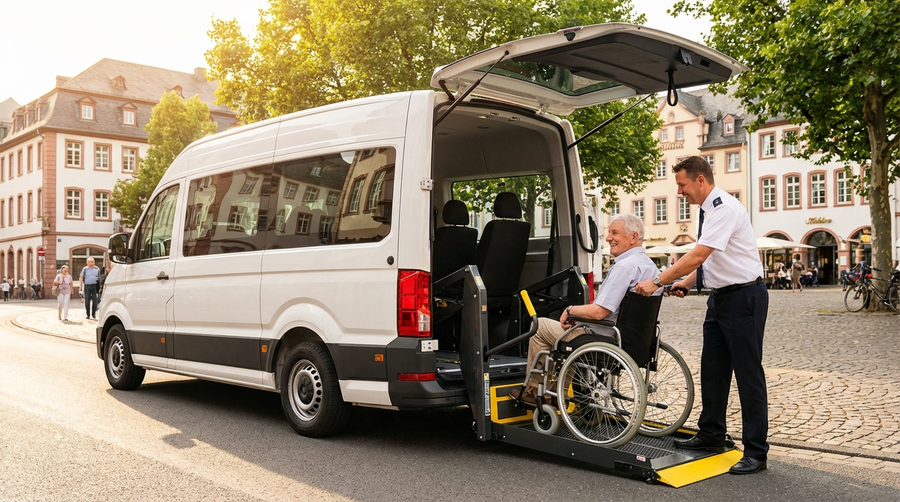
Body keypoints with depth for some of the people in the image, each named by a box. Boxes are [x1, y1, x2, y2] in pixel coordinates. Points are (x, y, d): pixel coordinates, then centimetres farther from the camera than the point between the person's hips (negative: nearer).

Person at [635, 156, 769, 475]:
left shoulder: (724, 208, -19)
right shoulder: (708, 210, 10)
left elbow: (698, 255, -26)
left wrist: (658, 282, -22)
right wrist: (684, 283, 4)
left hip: (743, 297, -10)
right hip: (720, 297, 10)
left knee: (748, 373, -3)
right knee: (712, 368, 15)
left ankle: (756, 452, 6)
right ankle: (711, 435, 29)